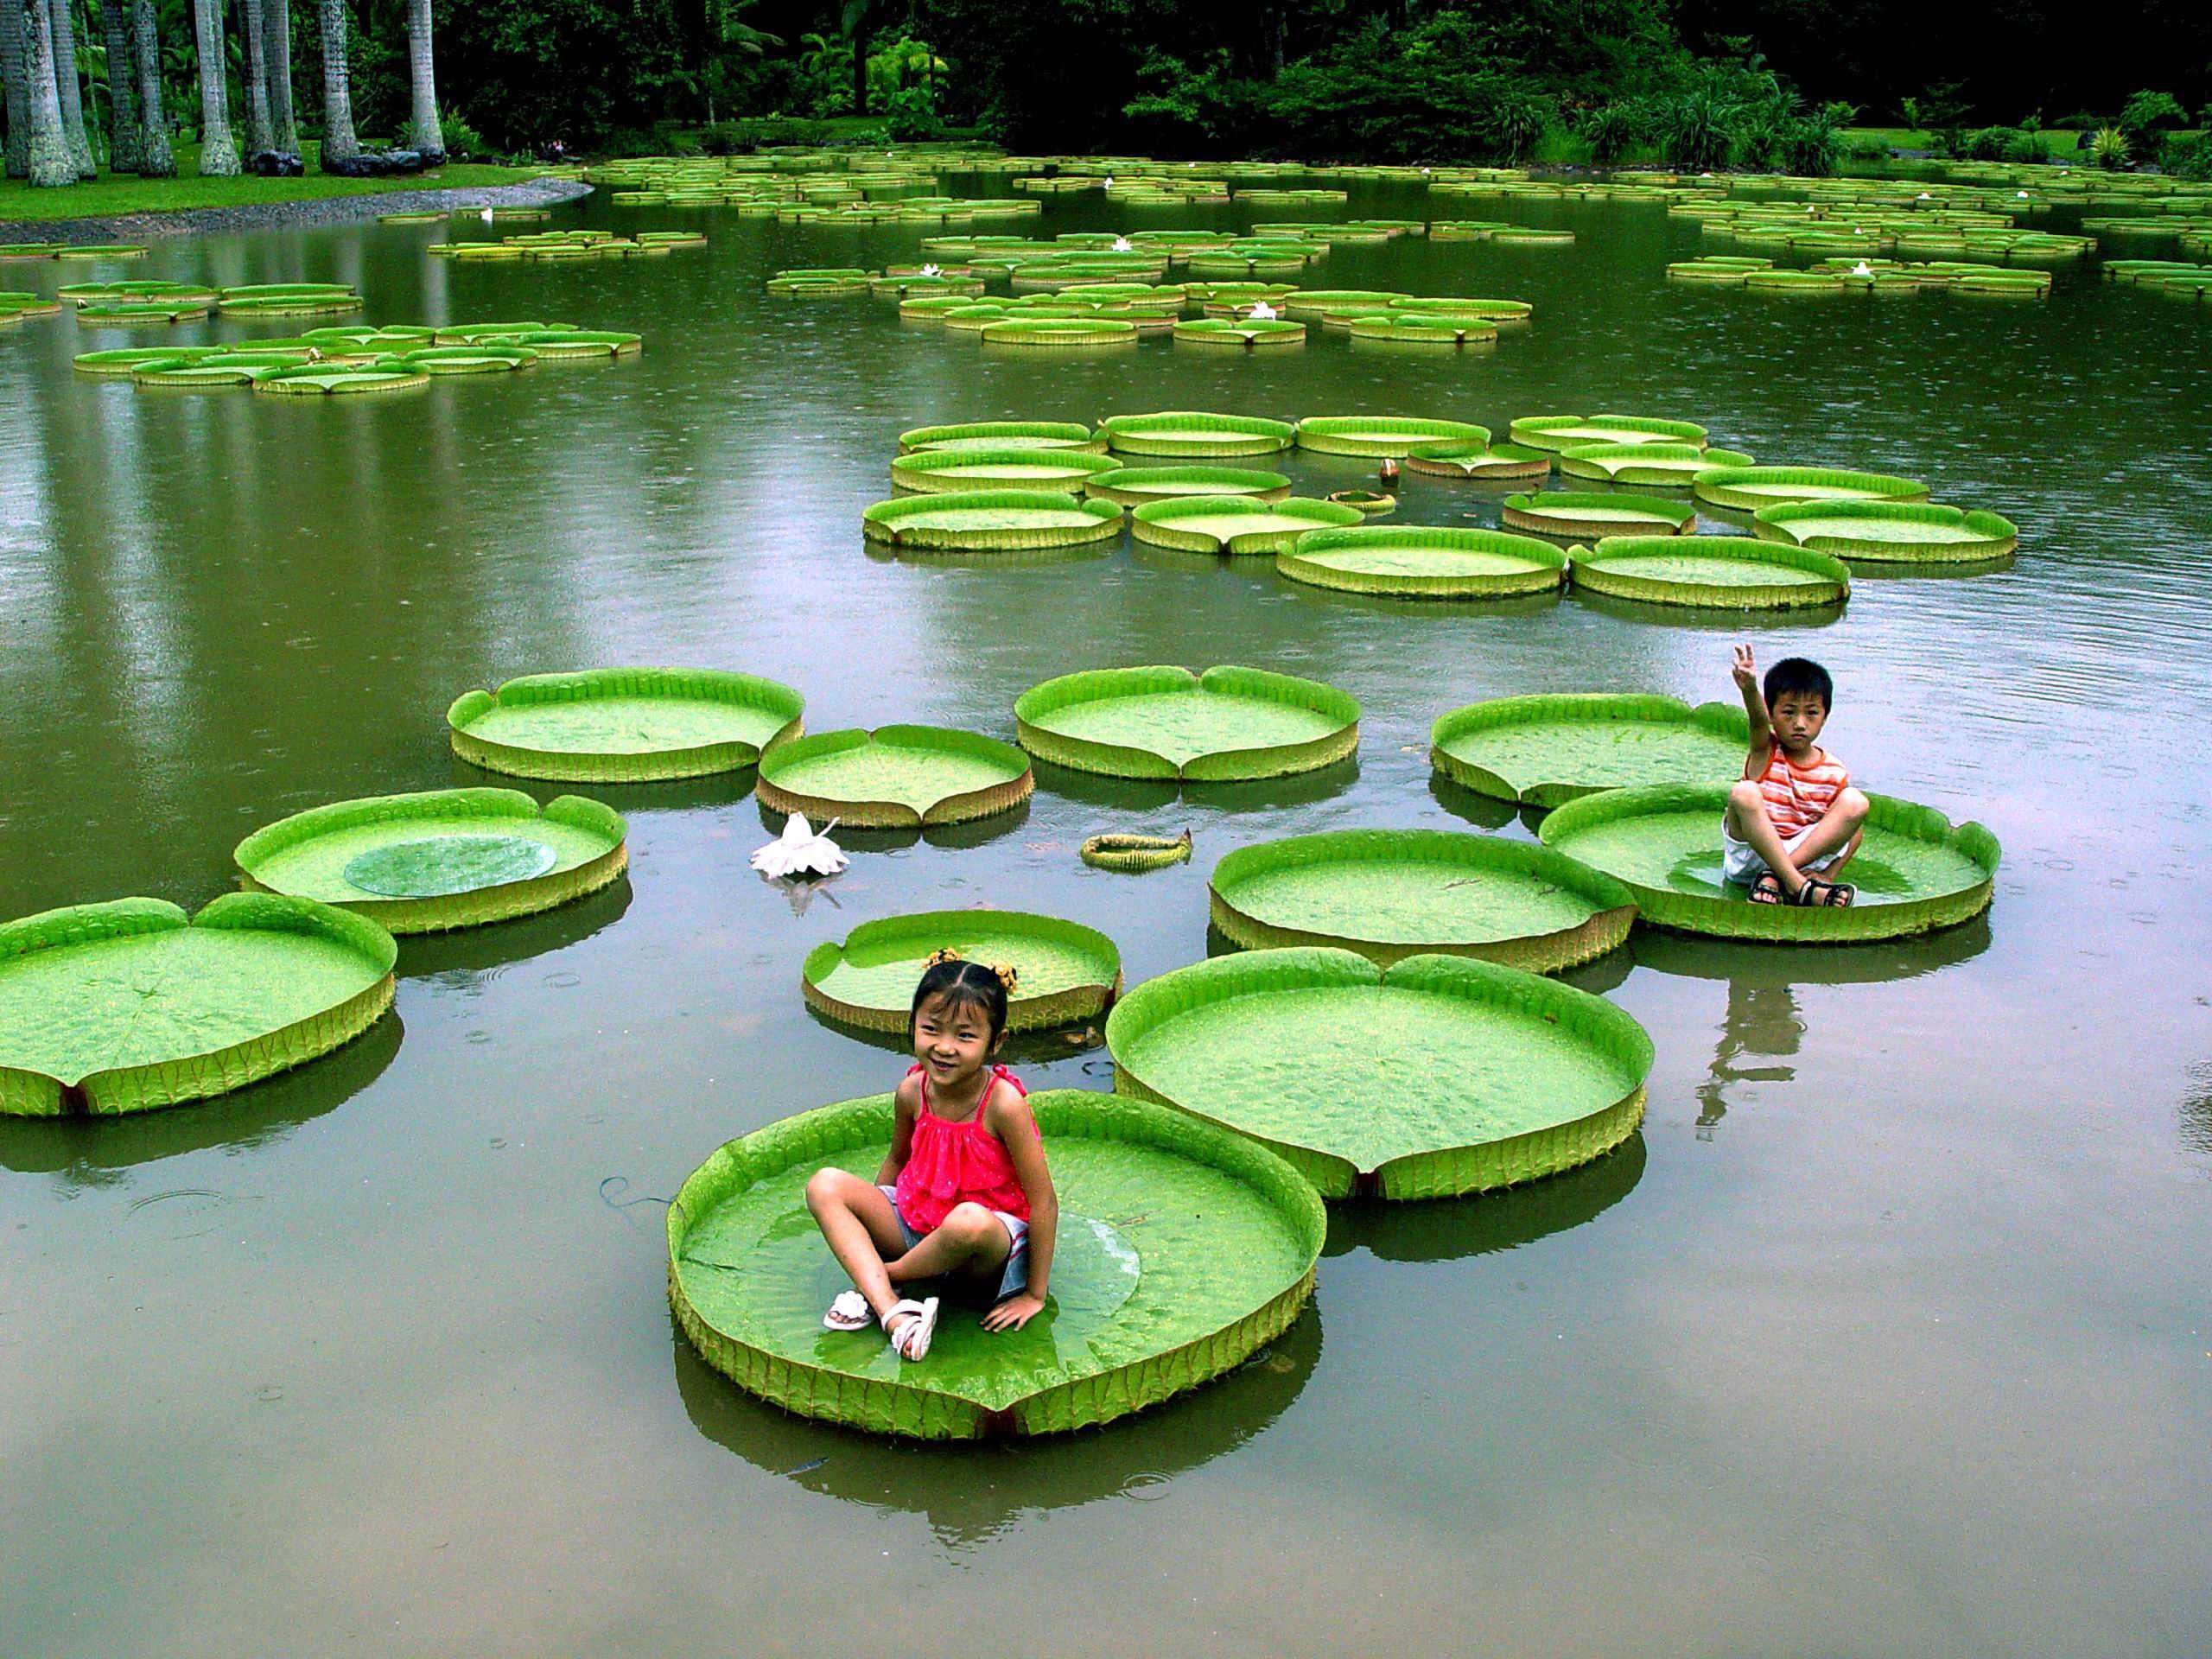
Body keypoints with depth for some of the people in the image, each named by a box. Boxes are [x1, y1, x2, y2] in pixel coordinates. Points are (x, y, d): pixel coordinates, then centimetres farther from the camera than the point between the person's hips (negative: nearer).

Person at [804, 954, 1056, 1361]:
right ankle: (892, 1311, -28)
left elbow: (1043, 1202, -18)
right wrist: (869, 1227, 18)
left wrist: (1035, 1295, -15)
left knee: (970, 1221, -41)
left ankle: (882, 1276, -9)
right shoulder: (913, 1092, -7)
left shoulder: (1003, 1102, -23)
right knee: (825, 1185, -12)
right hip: (915, 1223, 6)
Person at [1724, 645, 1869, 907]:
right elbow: (1758, 721, -26)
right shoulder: (1765, 750, -4)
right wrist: (1750, 689, -50)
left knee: (1855, 802, -16)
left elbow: (1854, 827, 6)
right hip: (1750, 857, -2)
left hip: (1809, 856, 2)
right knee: (1743, 793, -29)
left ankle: (1775, 877, -26)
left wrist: (1827, 872, -11)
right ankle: (1798, 886, -35)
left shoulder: (1835, 773, 2)